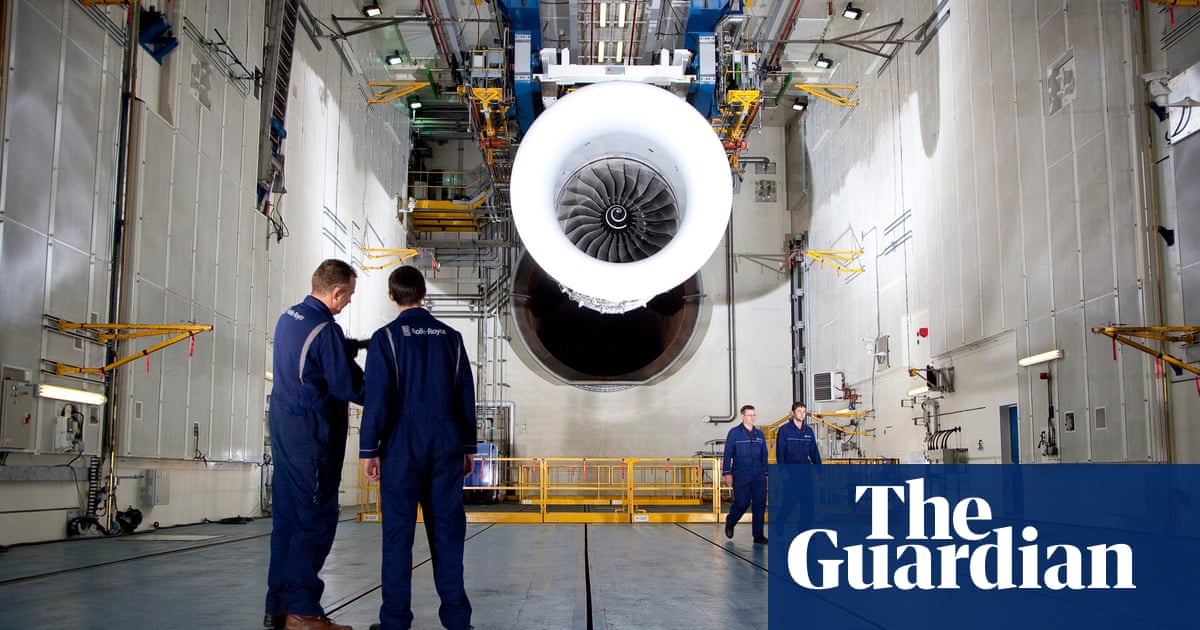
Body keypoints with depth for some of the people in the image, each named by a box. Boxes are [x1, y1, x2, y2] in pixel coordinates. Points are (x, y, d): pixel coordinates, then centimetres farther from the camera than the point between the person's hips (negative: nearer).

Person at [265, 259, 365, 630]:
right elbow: (348, 386, -15)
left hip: (283, 429, 9)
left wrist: (357, 344, 13)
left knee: (287, 517, 13)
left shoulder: (288, 318, 11)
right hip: (312, 435, -9)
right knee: (316, 520, -4)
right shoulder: (326, 330, -17)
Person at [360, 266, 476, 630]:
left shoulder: (386, 337, -3)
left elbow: (376, 397, -7)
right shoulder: (451, 337, 8)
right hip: (447, 446, 3)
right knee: (447, 528, 6)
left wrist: (368, 450, -2)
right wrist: (468, 447, 17)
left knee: (398, 531, 2)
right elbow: (466, 396, 11)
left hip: (403, 446, -3)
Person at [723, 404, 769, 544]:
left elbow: (764, 455, 17)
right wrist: (728, 473, -7)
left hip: (759, 477, 4)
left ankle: (758, 535, 6)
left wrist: (766, 473, 13)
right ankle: (730, 522, 27)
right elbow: (727, 454, -1)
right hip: (741, 477, -4)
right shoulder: (734, 433, 0)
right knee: (742, 503, -4)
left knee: (760, 504, -1)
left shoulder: (759, 434, 13)